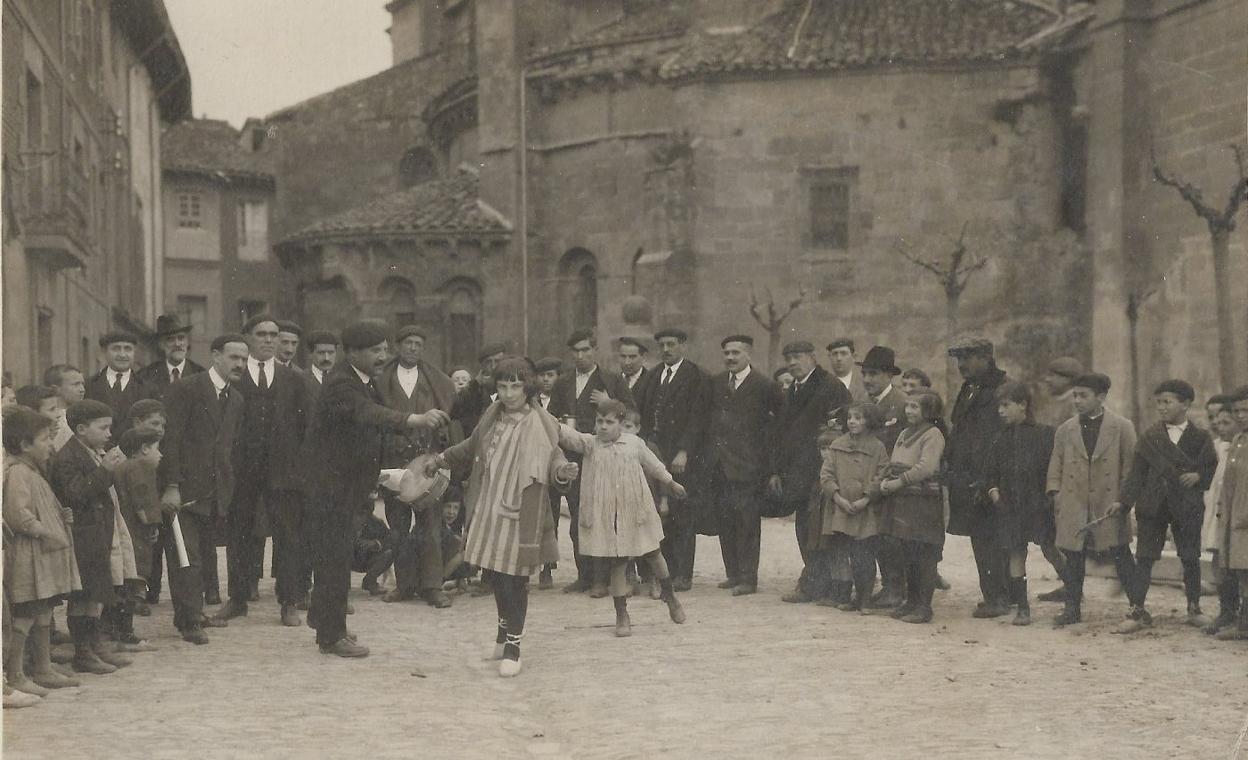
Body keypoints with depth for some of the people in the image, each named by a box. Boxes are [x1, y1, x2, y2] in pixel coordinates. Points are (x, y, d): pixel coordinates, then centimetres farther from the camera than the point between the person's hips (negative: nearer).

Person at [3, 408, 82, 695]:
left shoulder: (33, 472, 18)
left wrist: (60, 516, 15)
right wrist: (44, 531, -20)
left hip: (44, 555, 11)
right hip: (26, 555, -11)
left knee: (43, 613, 15)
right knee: (24, 614, -7)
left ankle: (43, 670, 22)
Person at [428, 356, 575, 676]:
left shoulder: (540, 425, -11)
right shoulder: (493, 416, 6)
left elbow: (553, 458, -19)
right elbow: (472, 446, 23)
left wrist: (563, 471, -41)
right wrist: (442, 459, 32)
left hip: (519, 515, -5)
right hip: (488, 510, 5)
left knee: (514, 580, -1)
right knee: (496, 575, 14)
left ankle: (512, 647, 11)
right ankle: (505, 629, 37)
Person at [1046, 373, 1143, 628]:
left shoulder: (1122, 427, 1)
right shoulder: (1065, 430, 10)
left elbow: (1130, 466, 0)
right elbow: (1056, 465, 13)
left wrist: (1122, 500, -7)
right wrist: (1055, 493, 0)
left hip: (1109, 505, -3)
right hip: (1074, 507, 3)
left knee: (1121, 556, 2)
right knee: (1073, 558, 4)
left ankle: (1137, 605, 10)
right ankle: (1072, 608, 11)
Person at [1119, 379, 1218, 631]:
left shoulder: (1200, 437, 4)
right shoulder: (1149, 437, 5)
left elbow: (1212, 468, 8)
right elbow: (1136, 474, 3)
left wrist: (1198, 476, -12)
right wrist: (1124, 501, -7)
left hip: (1187, 507, 0)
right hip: (1152, 506, 1)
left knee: (1190, 558, 6)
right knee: (1144, 559, -1)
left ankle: (1194, 609, 21)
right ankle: (1138, 612, 2)